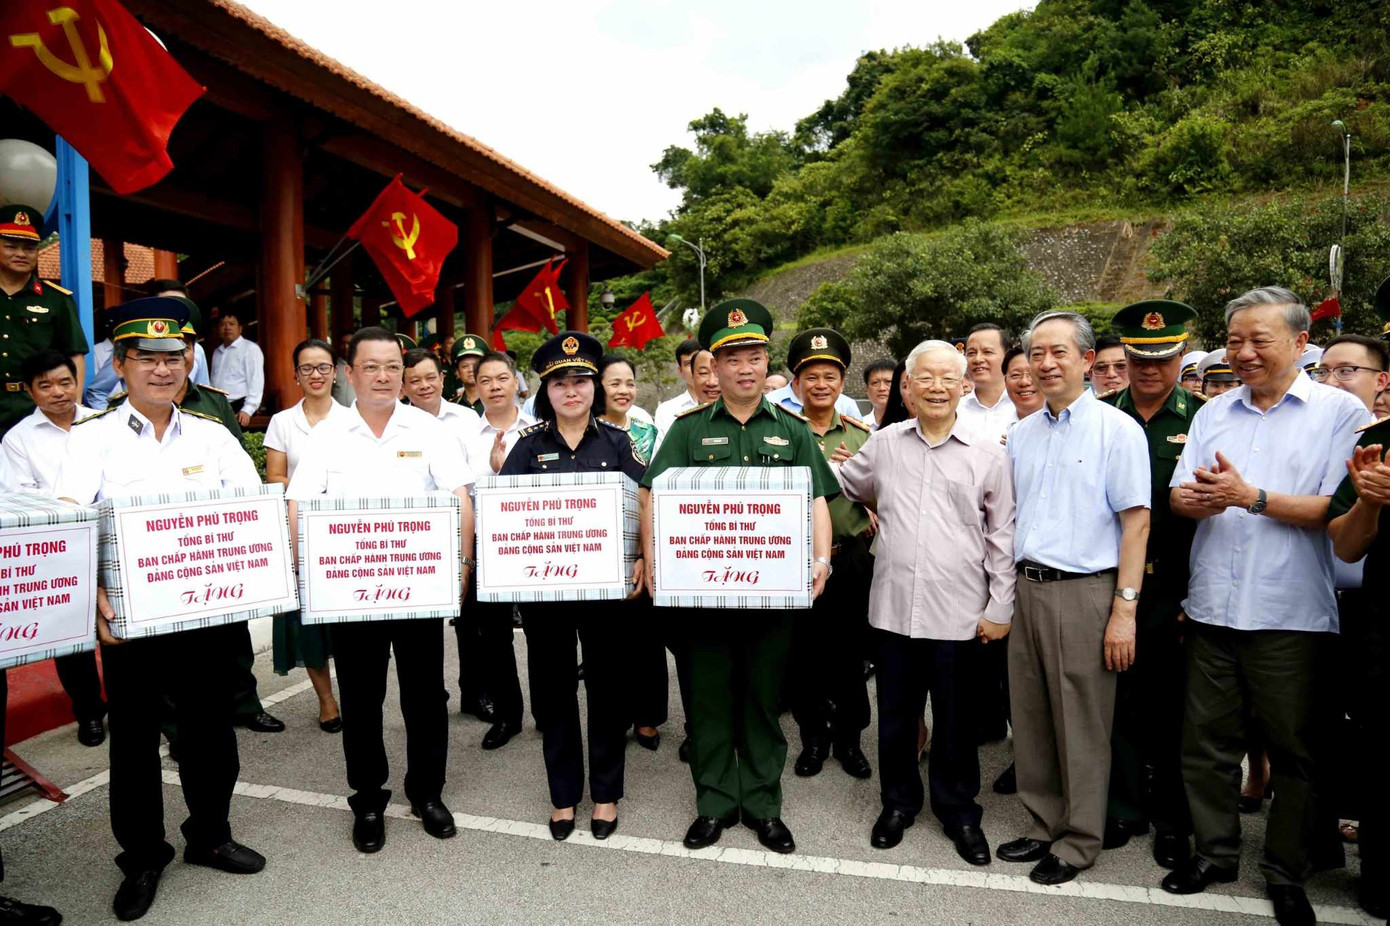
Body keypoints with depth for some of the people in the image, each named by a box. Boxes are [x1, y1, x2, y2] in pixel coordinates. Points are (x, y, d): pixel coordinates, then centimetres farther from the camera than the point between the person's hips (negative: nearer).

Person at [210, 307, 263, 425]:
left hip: (238, 408, -5)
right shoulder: (217, 352, 19)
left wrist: (248, 410, -16)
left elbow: (256, 382, -8)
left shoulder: (250, 348, 0)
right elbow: (213, 382, 20)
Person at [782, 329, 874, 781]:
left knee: (850, 651, 10)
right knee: (803, 653, 9)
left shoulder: (862, 434, 6)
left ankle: (849, 739, 28)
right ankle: (813, 738, 27)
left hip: (851, 558, 2)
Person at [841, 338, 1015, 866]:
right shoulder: (883, 444, 4)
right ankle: (899, 802, 35)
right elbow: (839, 488, 20)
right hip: (893, 607, 2)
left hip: (959, 614, -1)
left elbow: (1002, 536, 0)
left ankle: (958, 810, 33)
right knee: (896, 717, 14)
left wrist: (1000, 608, -1)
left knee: (956, 722, 13)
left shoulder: (989, 454, -1)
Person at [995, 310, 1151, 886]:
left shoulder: (1117, 429, -5)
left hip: (1084, 591, -5)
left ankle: (1079, 842, 20)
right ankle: (1044, 826, 28)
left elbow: (1136, 522, -9)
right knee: (1030, 718, 12)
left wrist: (1125, 609, -14)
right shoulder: (1021, 434, 12)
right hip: (1027, 588, 6)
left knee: (1081, 725, 4)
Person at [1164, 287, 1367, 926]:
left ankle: (1286, 873, 27)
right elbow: (1178, 495, 6)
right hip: (1213, 609, 4)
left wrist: (1250, 496, -17)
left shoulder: (1340, 412, -1)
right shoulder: (1214, 413, 12)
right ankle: (1215, 851, 29)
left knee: (1293, 749, 9)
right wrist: (1197, 496, -15)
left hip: (1290, 615, -4)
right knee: (1205, 741, 12)